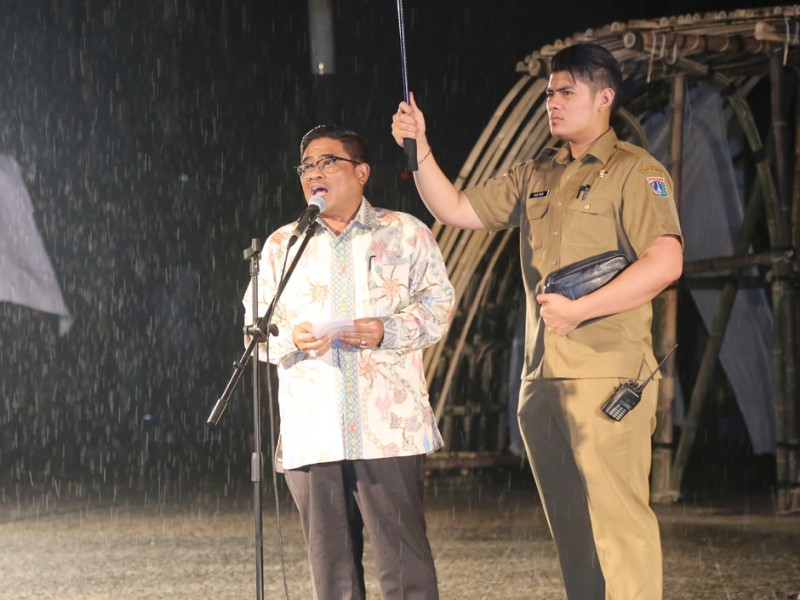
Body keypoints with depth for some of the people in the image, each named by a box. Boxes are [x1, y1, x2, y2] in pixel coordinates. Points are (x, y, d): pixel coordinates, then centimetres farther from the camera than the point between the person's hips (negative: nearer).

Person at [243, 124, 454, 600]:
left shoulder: (405, 233, 10)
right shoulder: (281, 246, 18)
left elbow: (438, 303, 4)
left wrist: (387, 331, -14)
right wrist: (292, 338, -10)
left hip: (388, 428, -3)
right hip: (312, 431, 3)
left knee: (404, 557, -8)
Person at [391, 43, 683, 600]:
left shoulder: (634, 171, -4)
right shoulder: (535, 176, 19)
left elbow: (665, 261, -16)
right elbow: (456, 209, 22)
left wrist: (581, 308, -21)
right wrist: (420, 150, 8)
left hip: (607, 375, -7)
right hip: (542, 378, 7)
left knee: (617, 513, -13)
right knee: (569, 523, 10)